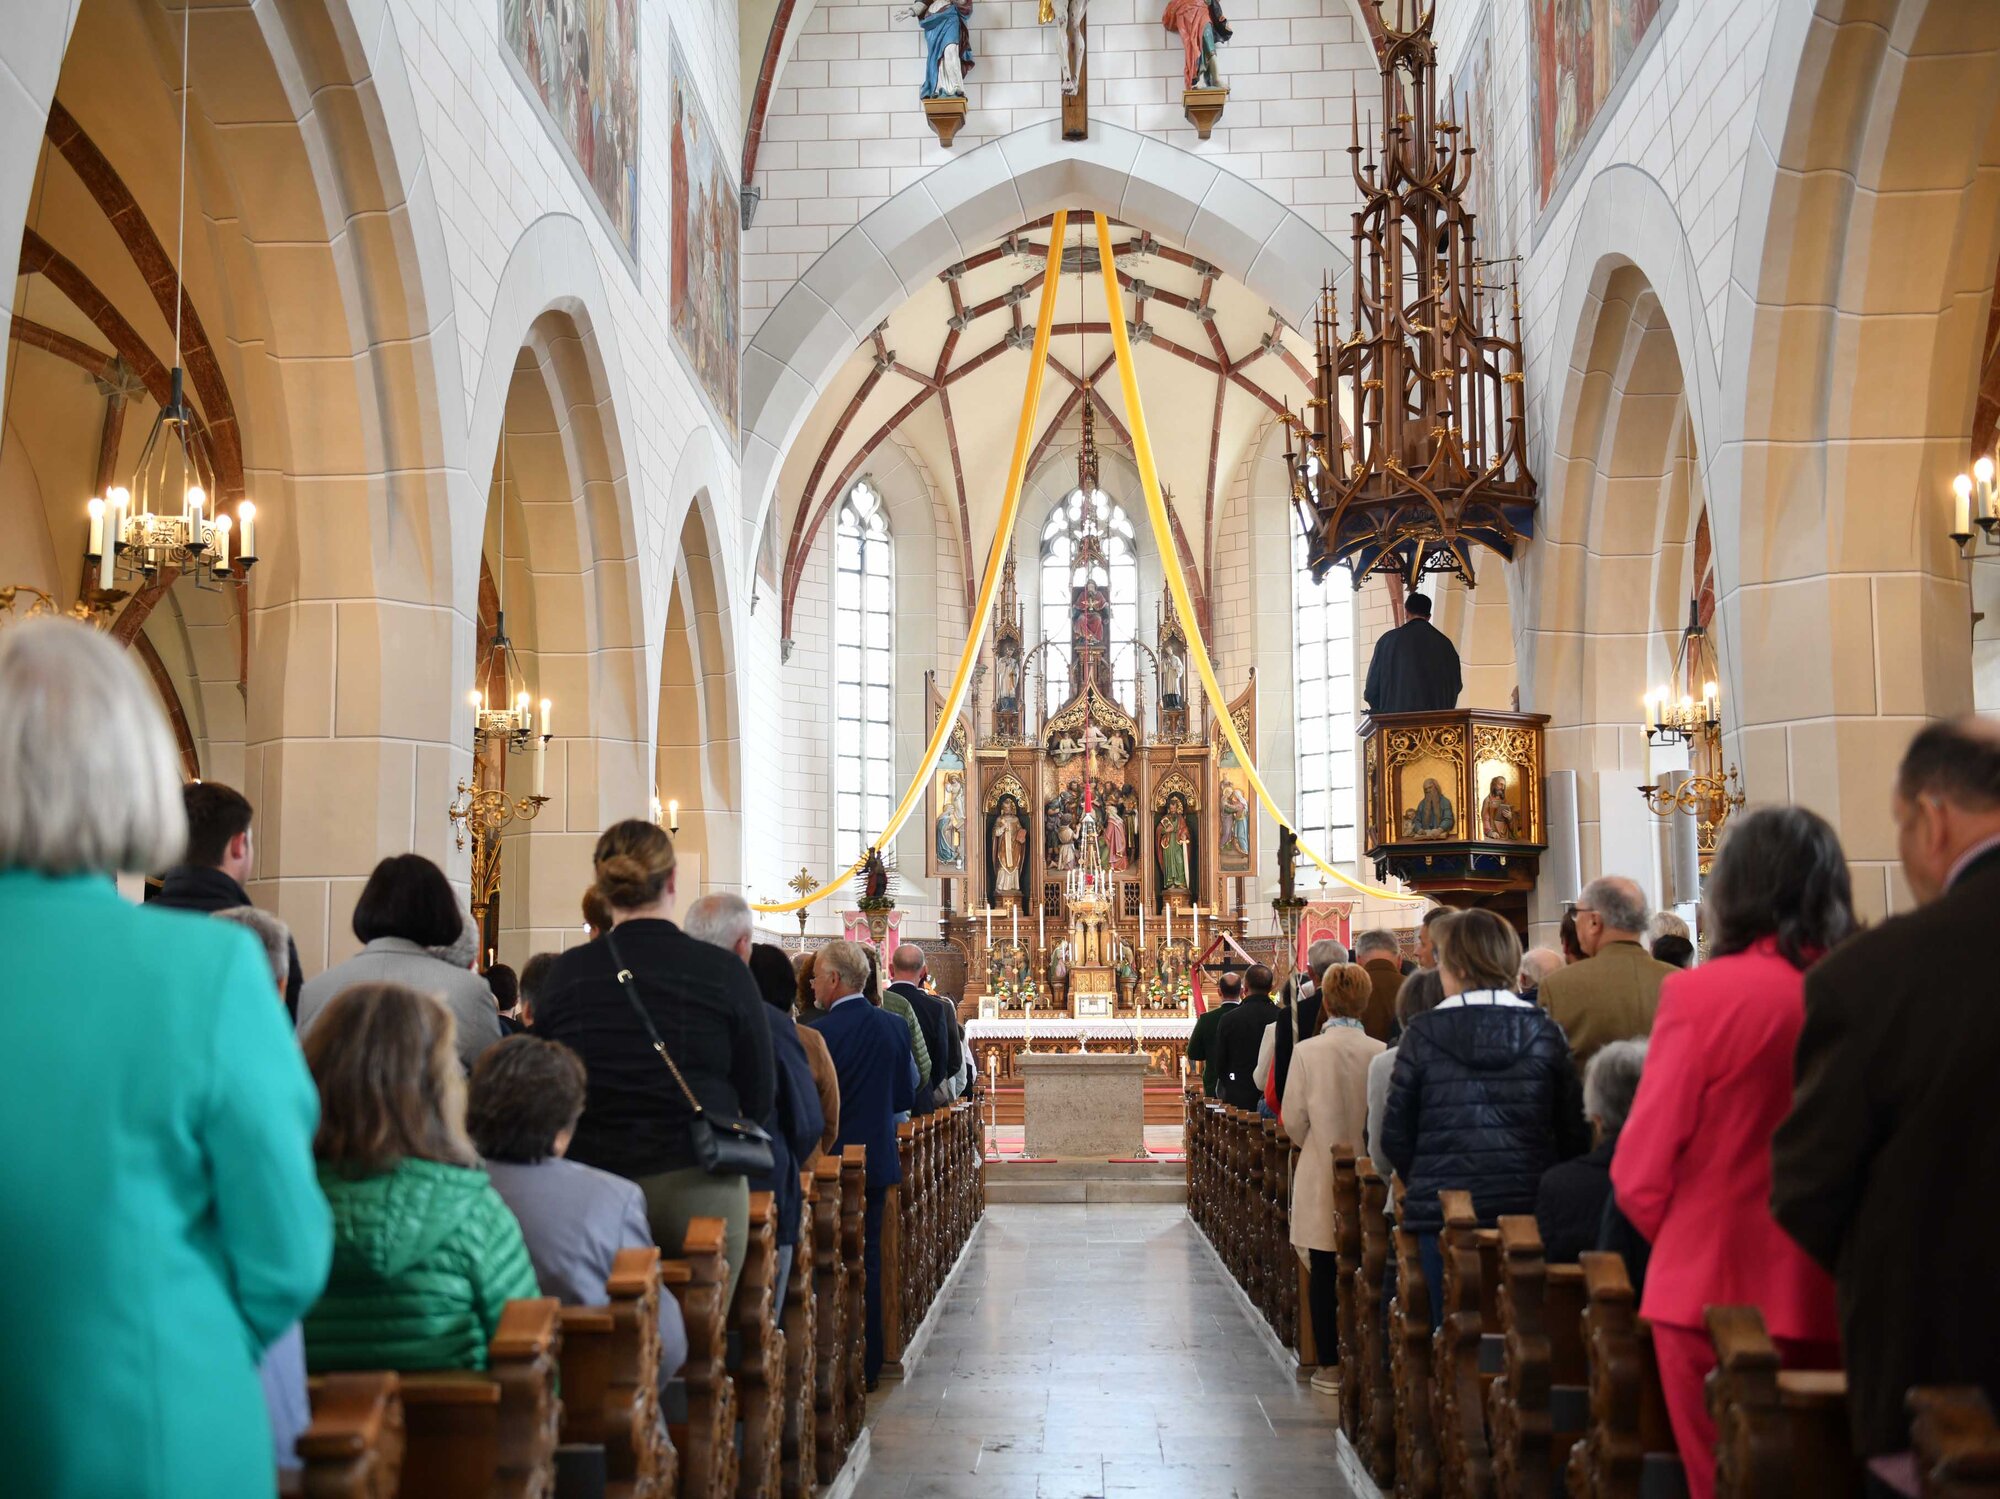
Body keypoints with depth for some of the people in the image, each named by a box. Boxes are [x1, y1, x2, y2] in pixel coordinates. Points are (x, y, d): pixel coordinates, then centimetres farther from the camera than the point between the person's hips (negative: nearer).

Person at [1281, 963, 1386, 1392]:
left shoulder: (1307, 1052, -9)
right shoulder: (1382, 1053, -8)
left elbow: (1293, 1119, -4)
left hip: (1321, 1179, -1)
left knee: (1322, 1273, 7)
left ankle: (1330, 1365, 11)